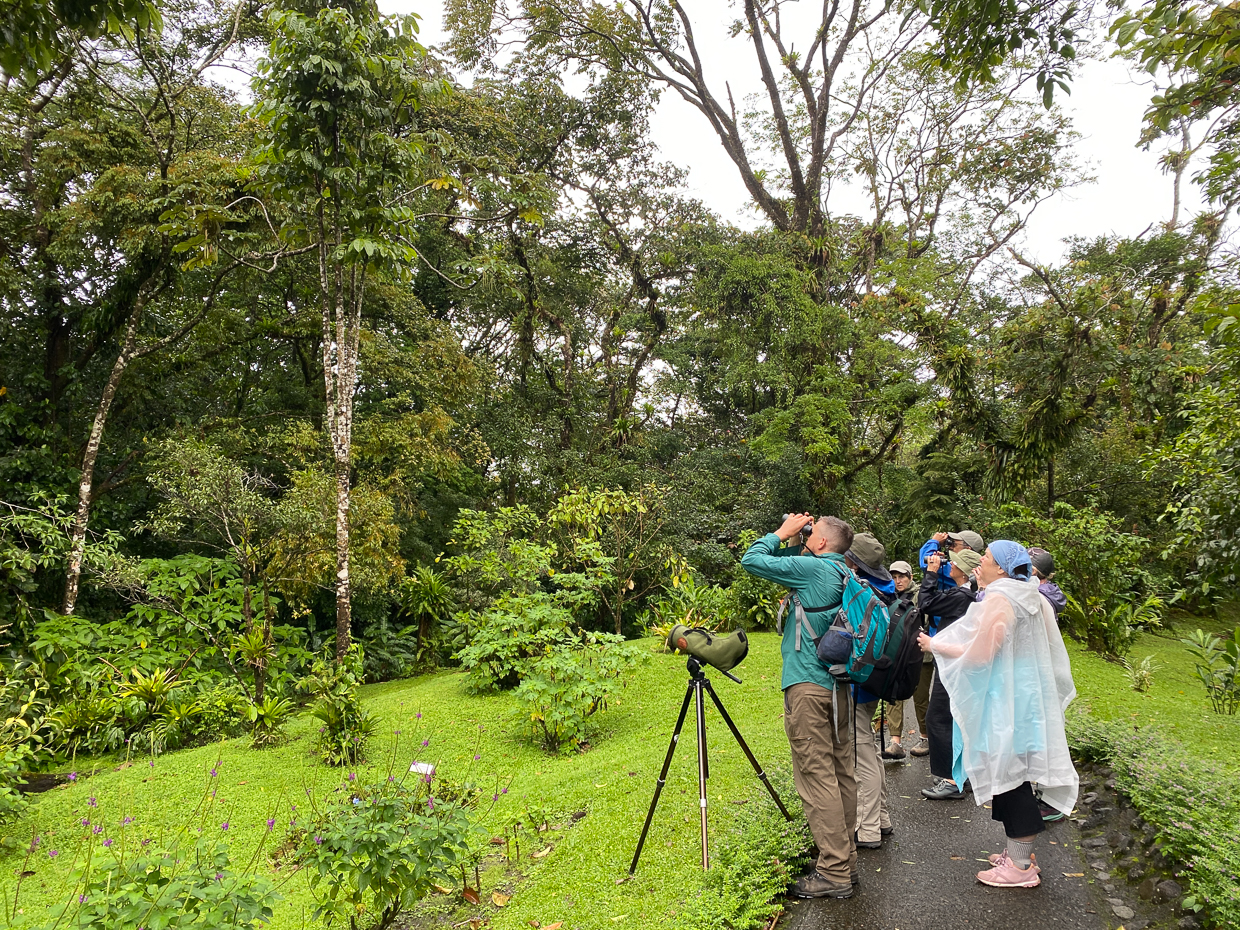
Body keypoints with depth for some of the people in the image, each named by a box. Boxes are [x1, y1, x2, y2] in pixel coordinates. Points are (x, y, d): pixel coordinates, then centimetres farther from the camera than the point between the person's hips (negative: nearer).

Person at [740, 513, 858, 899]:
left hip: (807, 686, -9)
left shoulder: (812, 568, -13)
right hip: (838, 683, 9)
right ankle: (845, 859, 23)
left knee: (817, 776, -5)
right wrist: (792, 540, 13)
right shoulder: (845, 576, 12)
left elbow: (752, 560, -9)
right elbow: (790, 563, 25)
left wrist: (782, 533, 1)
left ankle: (833, 873, -1)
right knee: (841, 772, 13)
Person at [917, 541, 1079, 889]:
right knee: (1015, 775, 17)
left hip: (1005, 702, -9)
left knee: (1009, 775, -2)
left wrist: (935, 645, -8)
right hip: (1026, 695, 9)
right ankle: (1020, 852, 27)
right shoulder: (1032, 599, 9)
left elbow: (980, 654, -20)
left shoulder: (999, 600, -19)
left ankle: (1021, 867, 7)